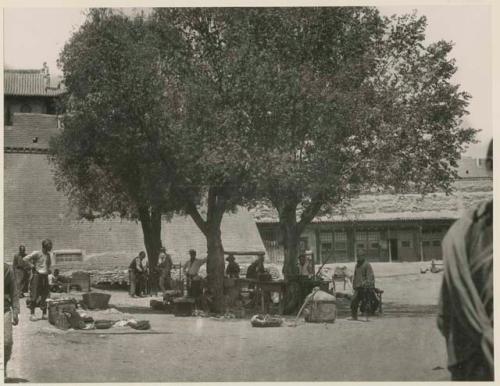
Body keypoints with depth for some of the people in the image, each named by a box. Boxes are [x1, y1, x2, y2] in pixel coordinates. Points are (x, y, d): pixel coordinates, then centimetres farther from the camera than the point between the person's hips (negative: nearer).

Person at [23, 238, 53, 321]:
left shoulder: (49, 255, 11)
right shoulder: (37, 253, -8)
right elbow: (25, 259, -14)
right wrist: (32, 266, -11)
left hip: (45, 276, 6)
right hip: (36, 275, -6)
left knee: (45, 295, 6)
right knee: (34, 295, -6)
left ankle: (44, 313, 14)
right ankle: (32, 314, -2)